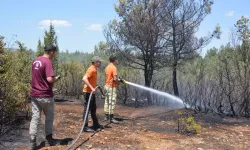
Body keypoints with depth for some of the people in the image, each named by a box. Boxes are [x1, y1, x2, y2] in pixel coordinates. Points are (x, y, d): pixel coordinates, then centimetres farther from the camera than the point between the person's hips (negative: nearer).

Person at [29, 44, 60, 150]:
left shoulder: (35, 61, 10)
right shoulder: (48, 62, -16)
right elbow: (50, 79, -25)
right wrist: (56, 79, -5)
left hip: (34, 94, 7)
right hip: (45, 95, -6)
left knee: (35, 117, 6)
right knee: (49, 117, 11)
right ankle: (48, 140, 21)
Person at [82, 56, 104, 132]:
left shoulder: (94, 70, 12)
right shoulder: (91, 69, -18)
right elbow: (84, 79, -30)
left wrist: (95, 86, 22)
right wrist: (91, 88, -32)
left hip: (91, 92, 10)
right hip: (88, 92, -10)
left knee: (93, 109, 18)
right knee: (87, 109, -4)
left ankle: (96, 124, 30)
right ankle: (85, 127, 3)